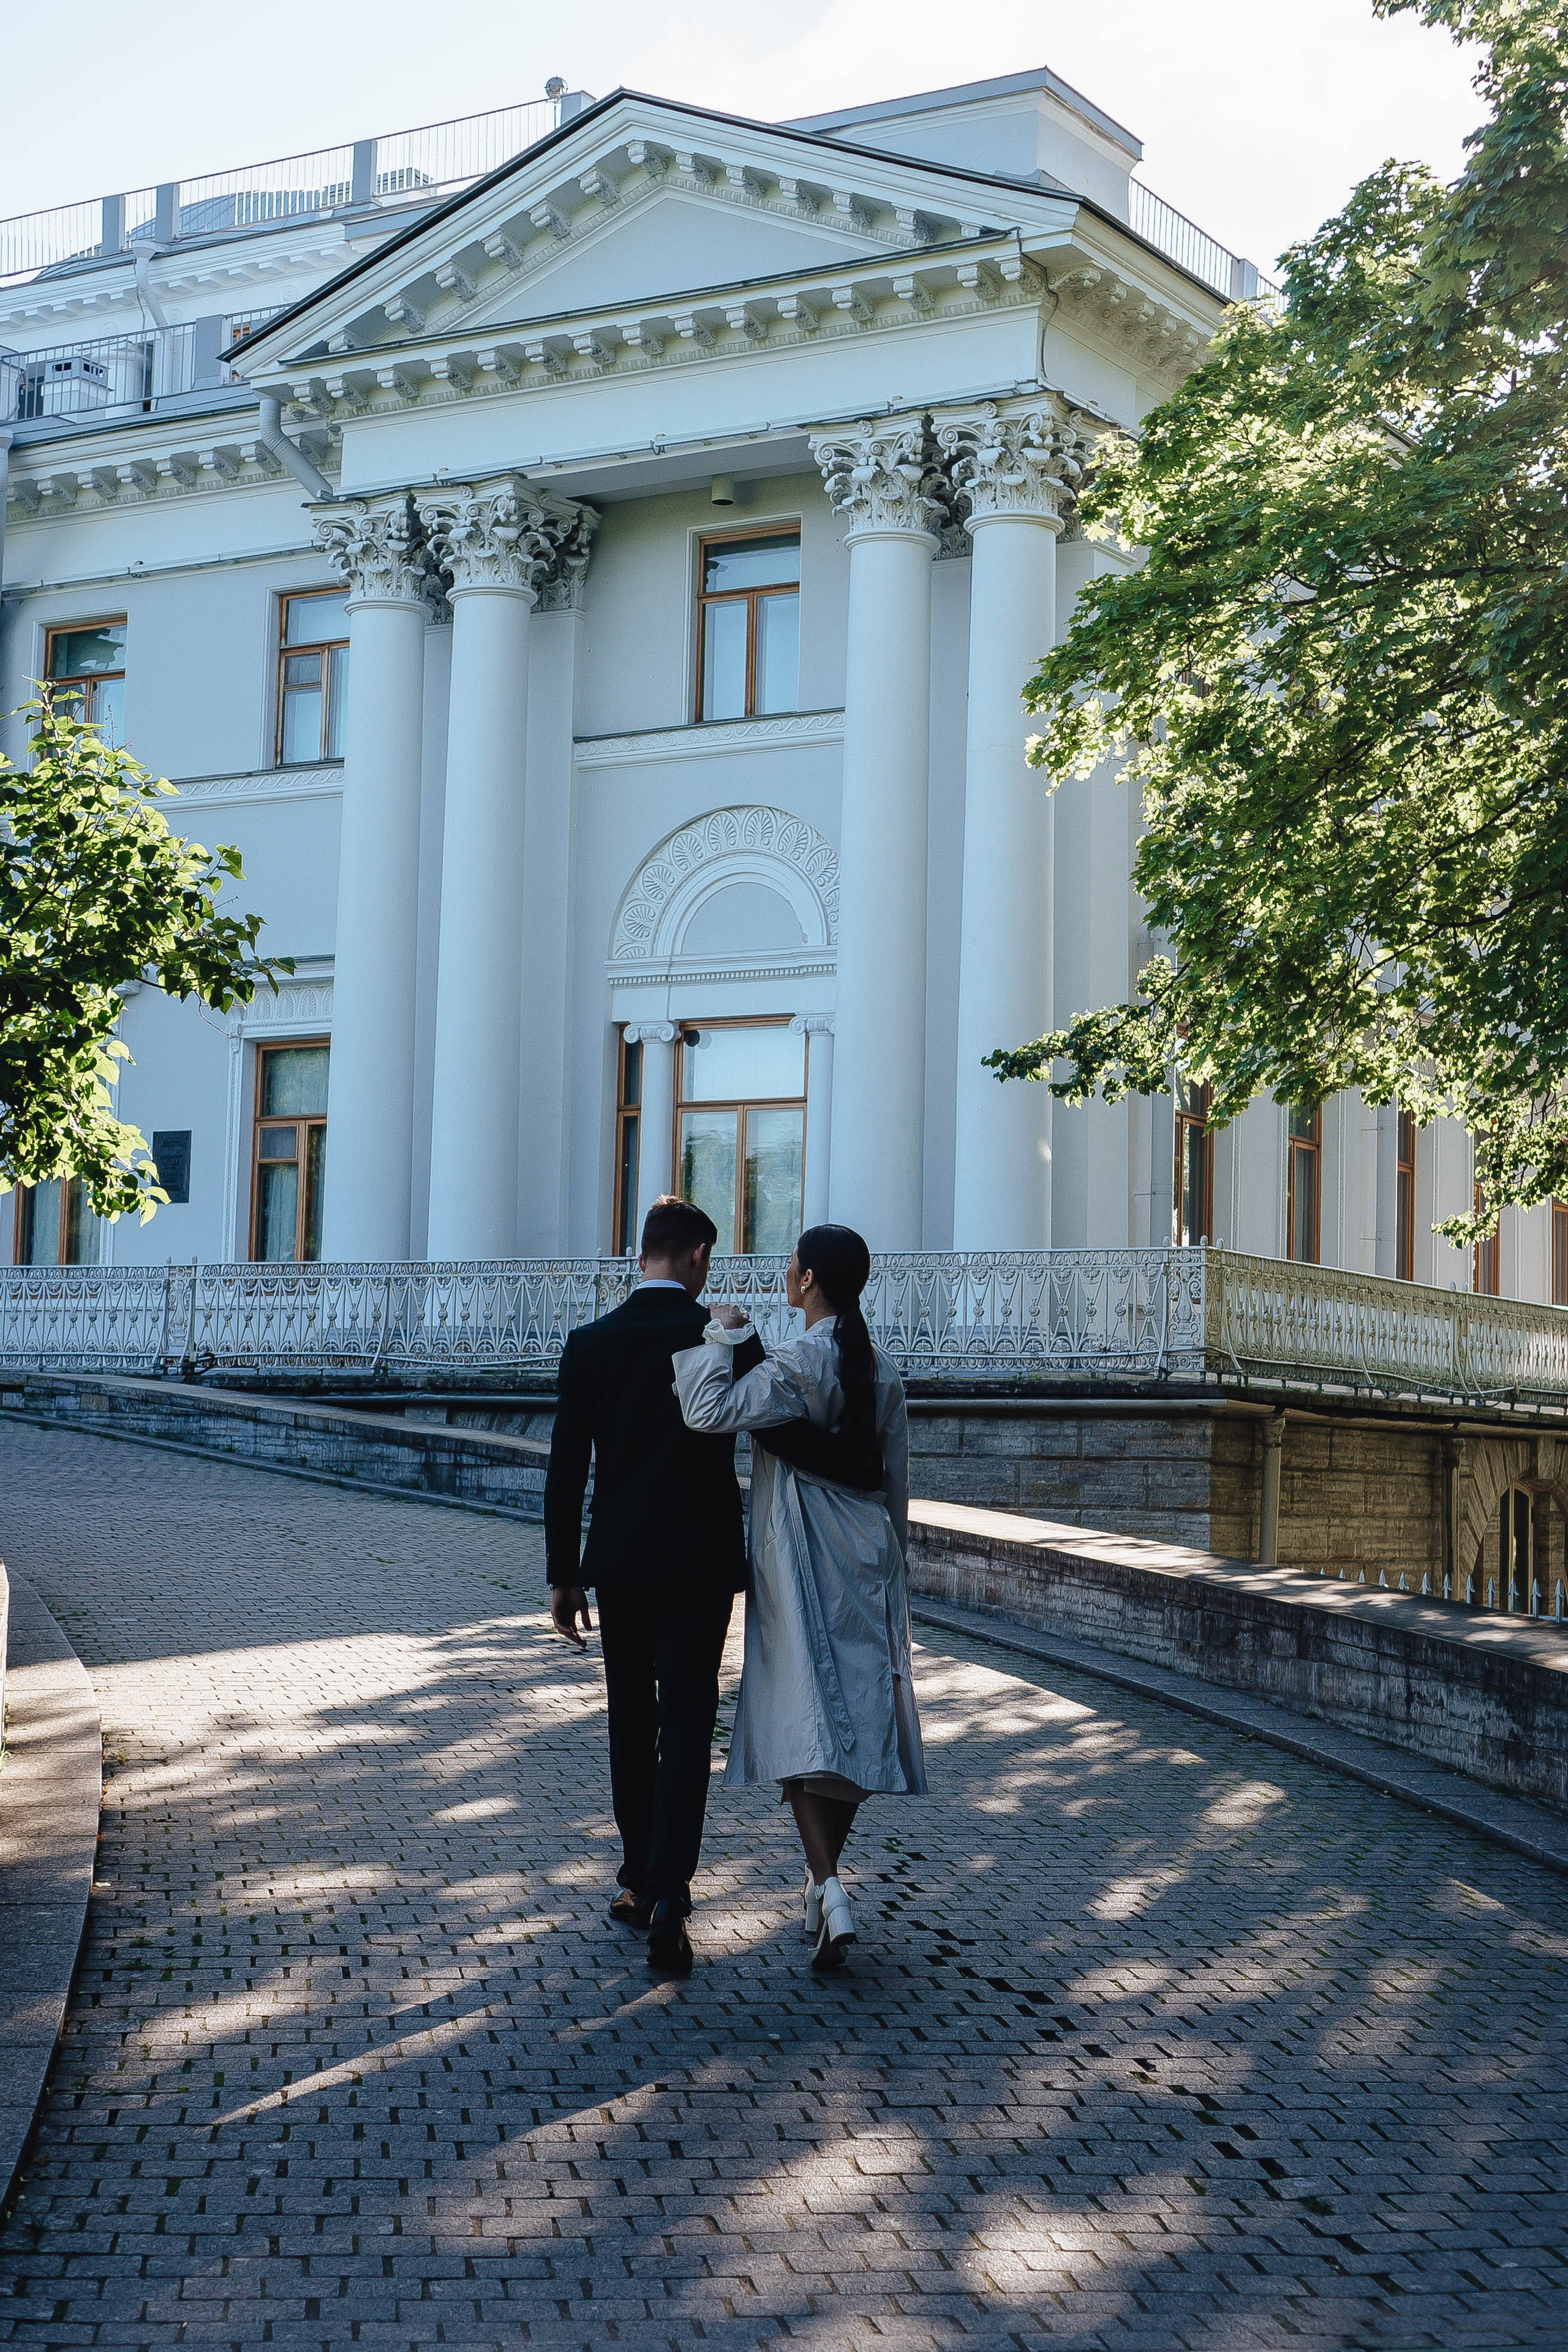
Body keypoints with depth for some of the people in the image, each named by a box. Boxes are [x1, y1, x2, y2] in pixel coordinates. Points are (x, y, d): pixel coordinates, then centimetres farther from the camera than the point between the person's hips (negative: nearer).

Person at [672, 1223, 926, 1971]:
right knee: (857, 1712, 13)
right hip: (868, 1555, 6)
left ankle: (830, 1893, -20)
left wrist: (725, 1336, -13)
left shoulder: (797, 1363, -15)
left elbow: (710, 1412, -27)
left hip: (798, 1555, -6)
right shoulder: (882, 1368, 6)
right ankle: (823, 1874, 26)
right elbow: (897, 1478, 11)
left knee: (802, 1719, -7)